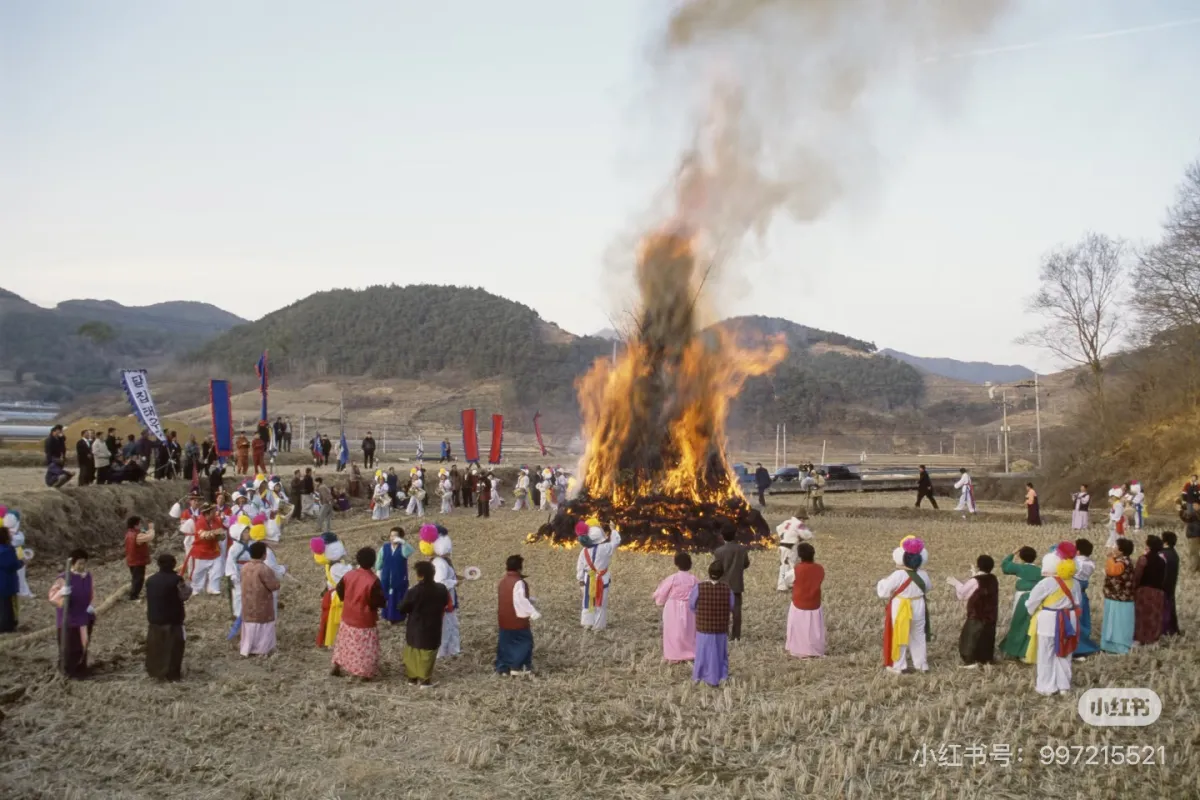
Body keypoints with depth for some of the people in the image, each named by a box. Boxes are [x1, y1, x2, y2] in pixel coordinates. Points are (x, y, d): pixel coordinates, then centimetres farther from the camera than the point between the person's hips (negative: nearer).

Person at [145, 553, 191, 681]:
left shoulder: (151, 580, 4)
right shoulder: (176, 580, -17)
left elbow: (148, 598, 10)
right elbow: (184, 595, -10)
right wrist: (187, 587, 8)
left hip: (154, 619, 6)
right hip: (172, 620, -6)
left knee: (155, 647, 17)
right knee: (172, 648, 4)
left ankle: (154, 671, 26)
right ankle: (171, 674, 7)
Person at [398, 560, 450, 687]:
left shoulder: (413, 592, -21)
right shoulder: (441, 589, -8)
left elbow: (402, 609, -12)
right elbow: (445, 604, 10)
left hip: (415, 629, -2)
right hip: (433, 629, 2)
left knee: (412, 653, 16)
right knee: (427, 655, 11)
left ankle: (412, 678, 24)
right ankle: (425, 680, 14)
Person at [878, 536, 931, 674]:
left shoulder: (898, 575, -22)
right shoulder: (923, 575, -7)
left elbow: (883, 592, -15)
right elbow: (926, 589, 12)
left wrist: (881, 584, 5)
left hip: (900, 610, -4)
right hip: (918, 609, 5)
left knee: (899, 636, 7)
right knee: (918, 636, 17)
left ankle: (898, 666, 10)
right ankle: (921, 663, 24)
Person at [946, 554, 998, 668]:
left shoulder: (974, 581, -20)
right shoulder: (993, 580, 2)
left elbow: (962, 593, -11)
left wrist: (956, 583, 4)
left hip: (977, 616, -7)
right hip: (990, 615, 7)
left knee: (970, 636, 1)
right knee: (987, 636, 17)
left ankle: (971, 660, -2)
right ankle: (986, 659, 23)